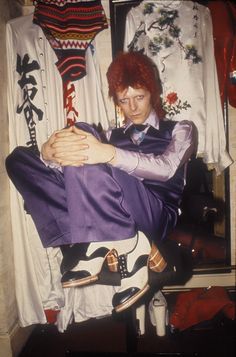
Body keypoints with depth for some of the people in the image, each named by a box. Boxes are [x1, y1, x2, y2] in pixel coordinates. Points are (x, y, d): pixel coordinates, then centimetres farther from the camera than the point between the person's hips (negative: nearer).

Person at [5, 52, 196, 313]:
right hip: (106, 218, 5)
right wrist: (50, 153, -18)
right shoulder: (112, 136, 26)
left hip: (157, 215, -5)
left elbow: (165, 168, -9)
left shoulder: (180, 130, 16)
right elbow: (73, 155, 8)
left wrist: (109, 154, -27)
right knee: (19, 160, -6)